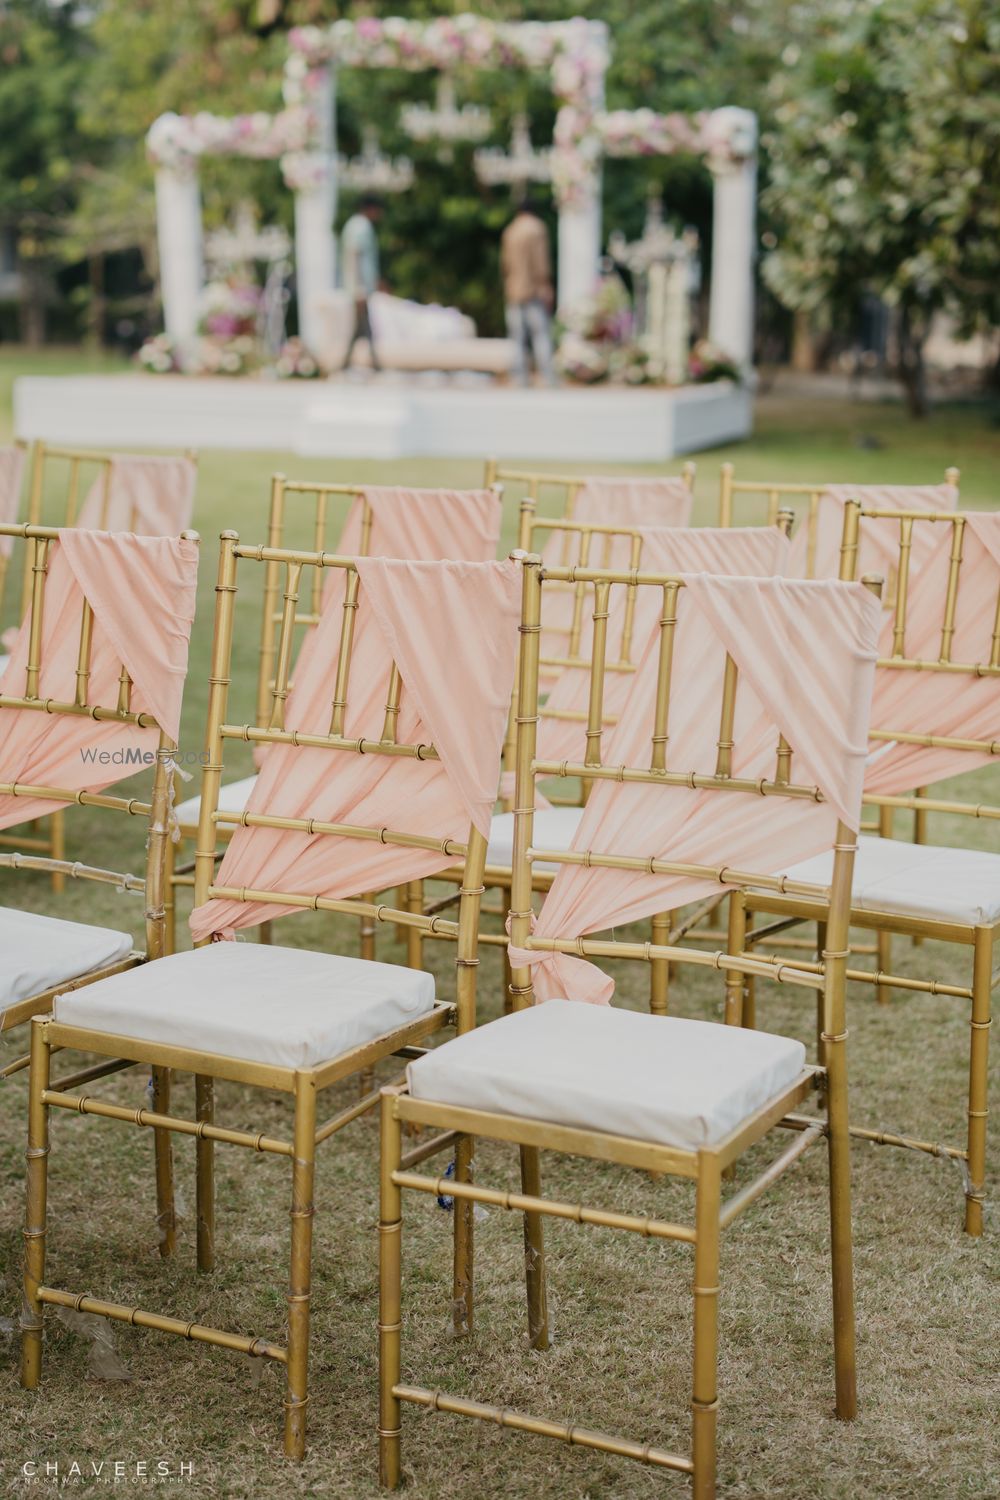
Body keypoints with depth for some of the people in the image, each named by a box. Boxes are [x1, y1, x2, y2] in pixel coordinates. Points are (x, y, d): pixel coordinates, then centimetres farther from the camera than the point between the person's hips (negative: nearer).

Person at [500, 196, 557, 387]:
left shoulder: (508, 231, 15)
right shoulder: (536, 228, -2)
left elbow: (504, 264, 17)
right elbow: (541, 261, -10)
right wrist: (545, 287, -10)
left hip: (513, 293, 5)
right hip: (534, 291, -5)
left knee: (518, 340, 2)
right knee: (542, 337, -9)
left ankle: (521, 381, -2)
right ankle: (549, 380, -17)